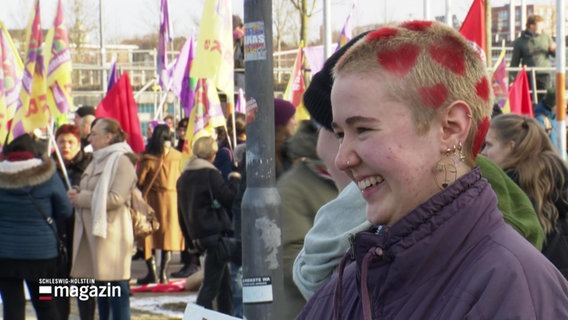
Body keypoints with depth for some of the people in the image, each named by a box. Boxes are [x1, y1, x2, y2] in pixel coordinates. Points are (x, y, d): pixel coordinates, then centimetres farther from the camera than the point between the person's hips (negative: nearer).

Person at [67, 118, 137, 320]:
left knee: (116, 288, -7)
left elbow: (115, 198, -19)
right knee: (100, 286, 12)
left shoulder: (121, 161, -9)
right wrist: (78, 195, 2)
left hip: (112, 233, -9)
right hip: (93, 231, 9)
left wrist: (81, 198, -12)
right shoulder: (98, 161, 19)